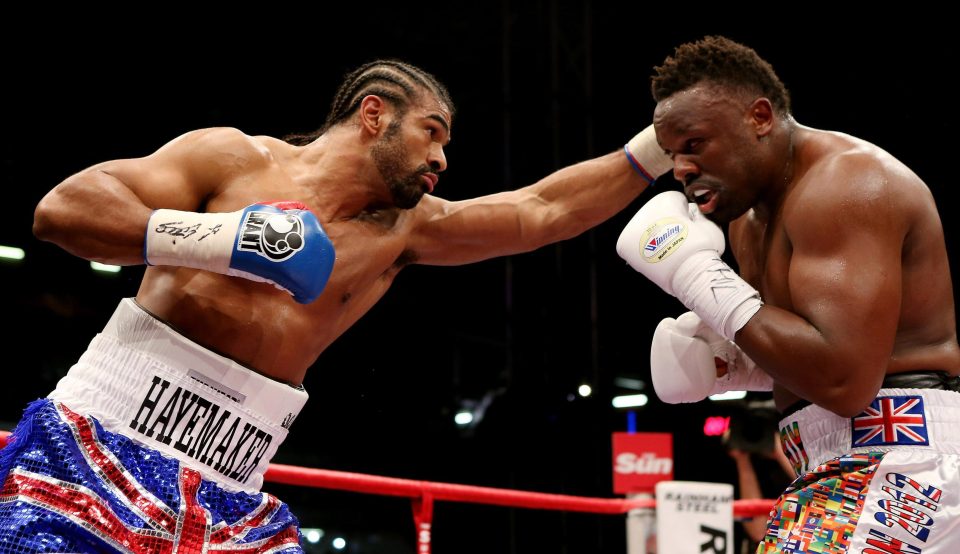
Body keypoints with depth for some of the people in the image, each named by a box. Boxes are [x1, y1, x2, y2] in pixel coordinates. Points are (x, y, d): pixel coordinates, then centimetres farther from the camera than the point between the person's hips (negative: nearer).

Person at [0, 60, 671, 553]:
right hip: (96, 446, -5)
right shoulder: (235, 159, 1)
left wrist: (660, 143, 8)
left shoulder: (404, 230, 14)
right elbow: (62, 207, -7)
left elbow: (544, 210, 13)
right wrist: (220, 241, -18)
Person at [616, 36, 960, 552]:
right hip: (854, 459, 10)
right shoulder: (749, 215, 16)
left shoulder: (843, 180, -14)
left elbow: (845, 380, -24)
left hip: (902, 453, -10)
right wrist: (733, 361, 6)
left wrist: (699, 276, -18)